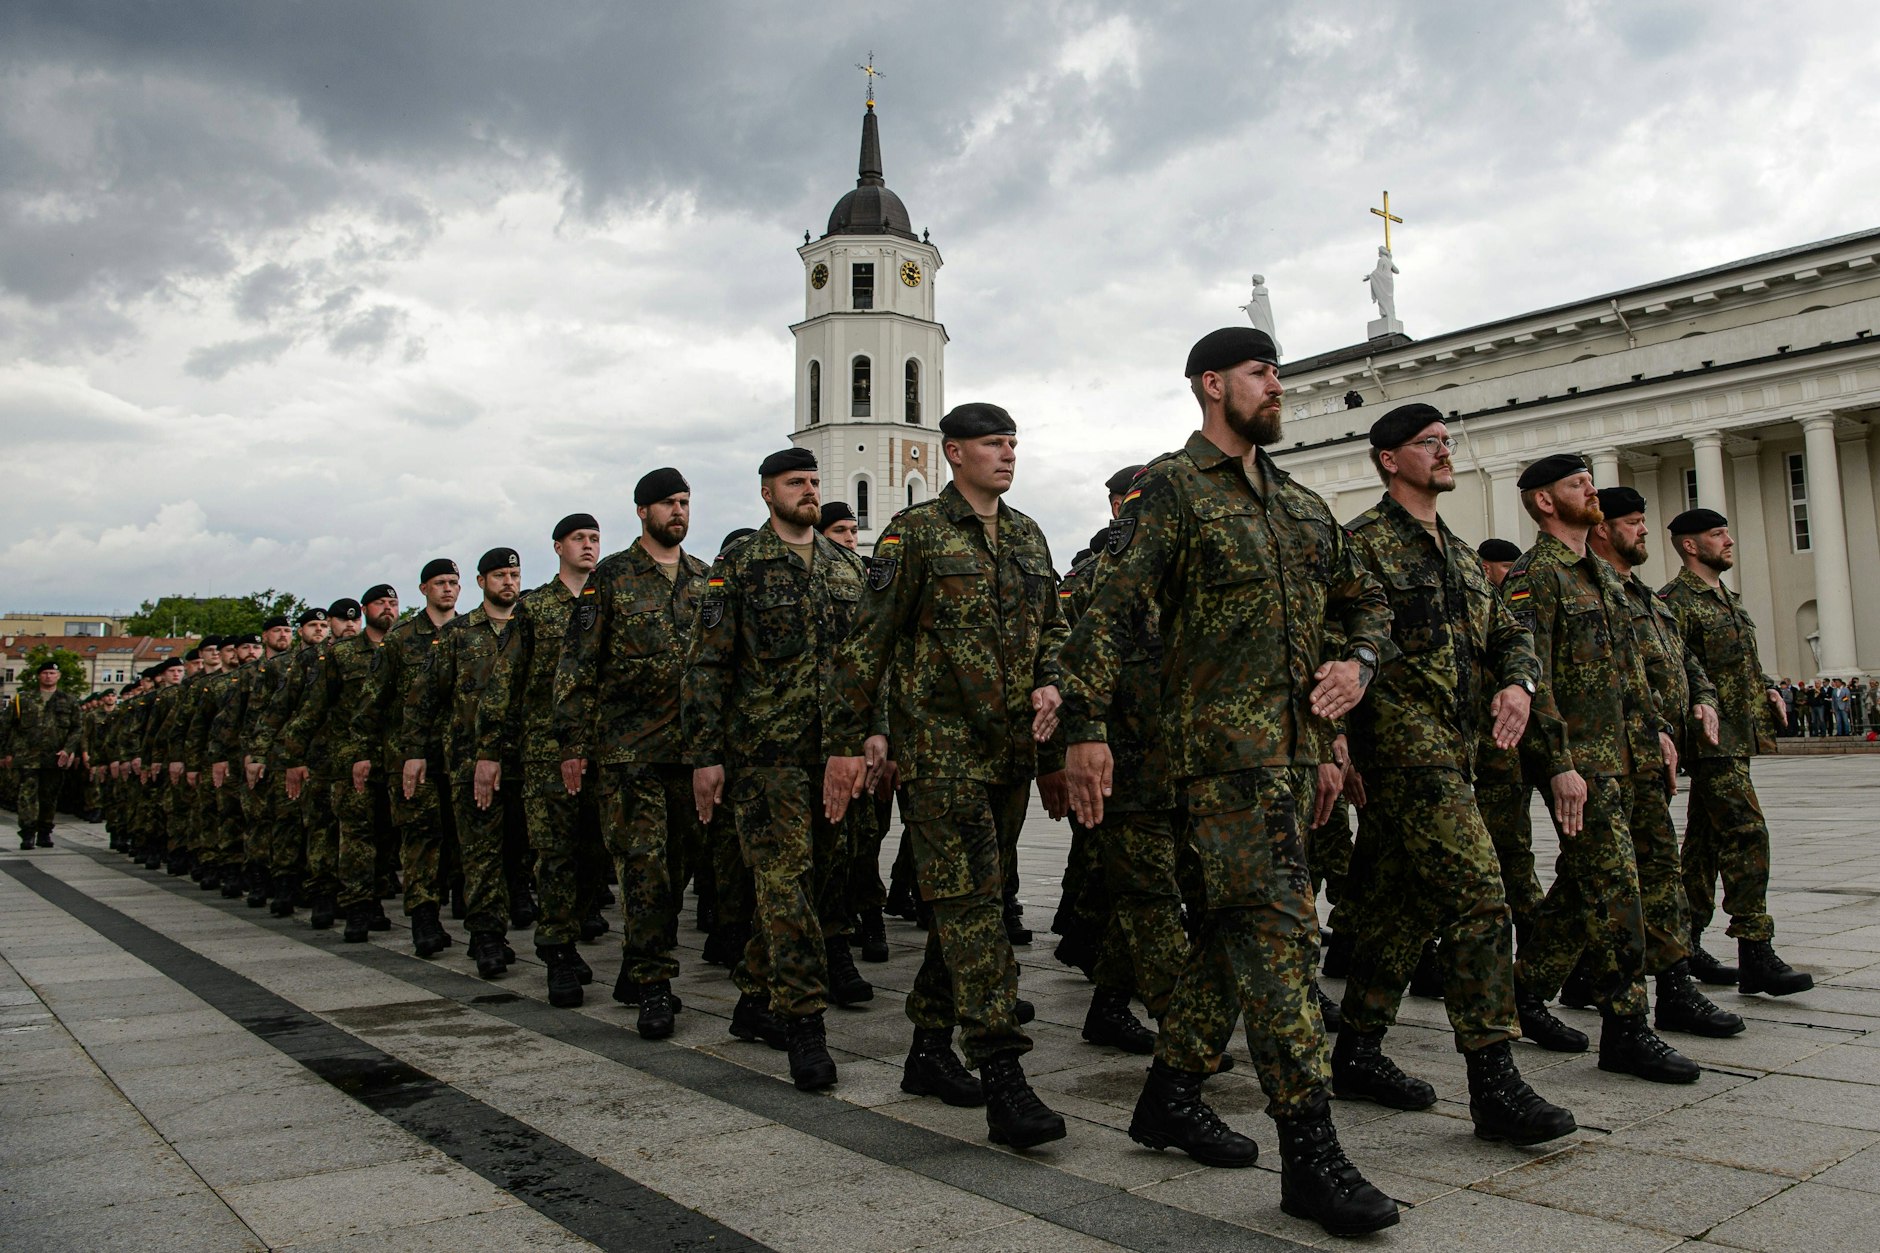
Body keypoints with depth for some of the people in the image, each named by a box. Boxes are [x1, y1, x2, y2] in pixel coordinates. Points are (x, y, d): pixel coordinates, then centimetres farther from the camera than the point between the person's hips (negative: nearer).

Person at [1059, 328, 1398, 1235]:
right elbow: (1110, 607, -12)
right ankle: (1310, 1154, -7)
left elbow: (1367, 602, 26)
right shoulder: (1171, 490, -3)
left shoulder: (1301, 506, 19)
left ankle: (1170, 1094, 26)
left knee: (1239, 920, 13)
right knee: (1280, 927, -12)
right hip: (1223, 743, -8)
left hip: (1296, 744, 8)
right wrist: (1088, 726, -19)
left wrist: (1357, 664, 5)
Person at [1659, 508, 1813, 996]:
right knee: (1747, 834, -14)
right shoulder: (1676, 600, -10)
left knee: (1706, 838, 11)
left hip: (1738, 736, 10)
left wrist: (1768, 688, 11)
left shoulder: (1728, 598, 20)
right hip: (1711, 737, -10)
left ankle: (1685, 943, 18)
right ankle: (1756, 955, -13)